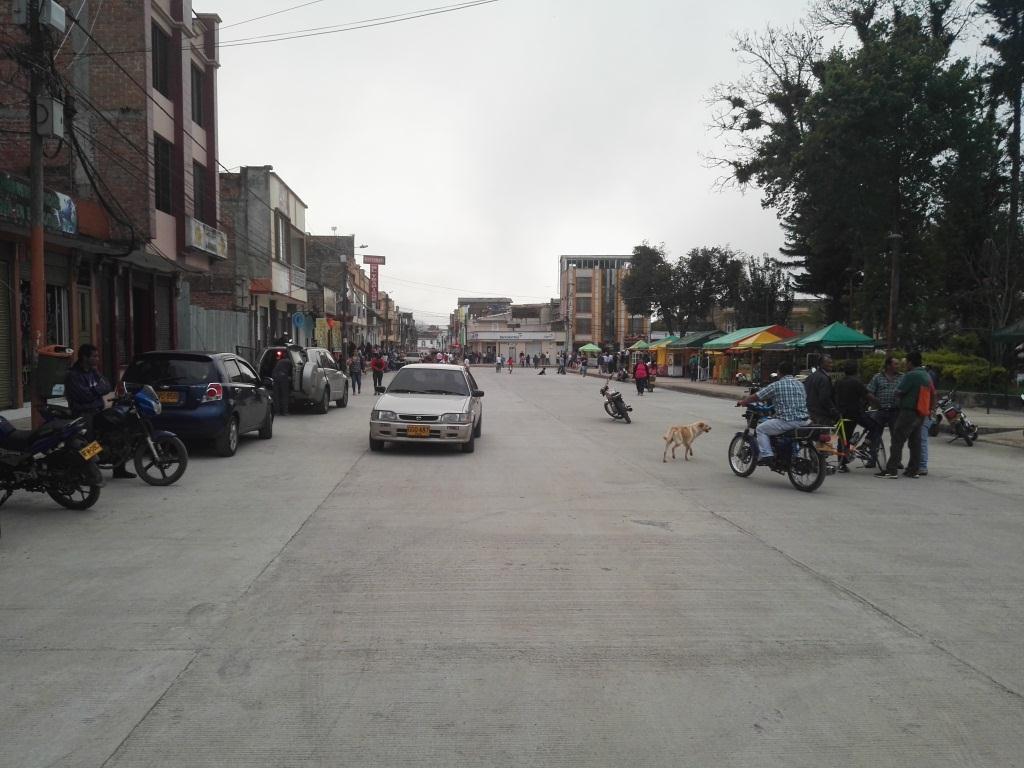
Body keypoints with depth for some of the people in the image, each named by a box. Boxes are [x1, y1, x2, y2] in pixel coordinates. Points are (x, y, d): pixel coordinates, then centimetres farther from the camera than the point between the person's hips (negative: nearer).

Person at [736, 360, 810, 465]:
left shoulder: (776, 385, -4)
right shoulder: (800, 385, 14)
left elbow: (755, 397, 0)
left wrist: (742, 402, 21)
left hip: (787, 421, -6)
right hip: (804, 420, 6)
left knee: (761, 429, 10)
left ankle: (766, 455, -3)